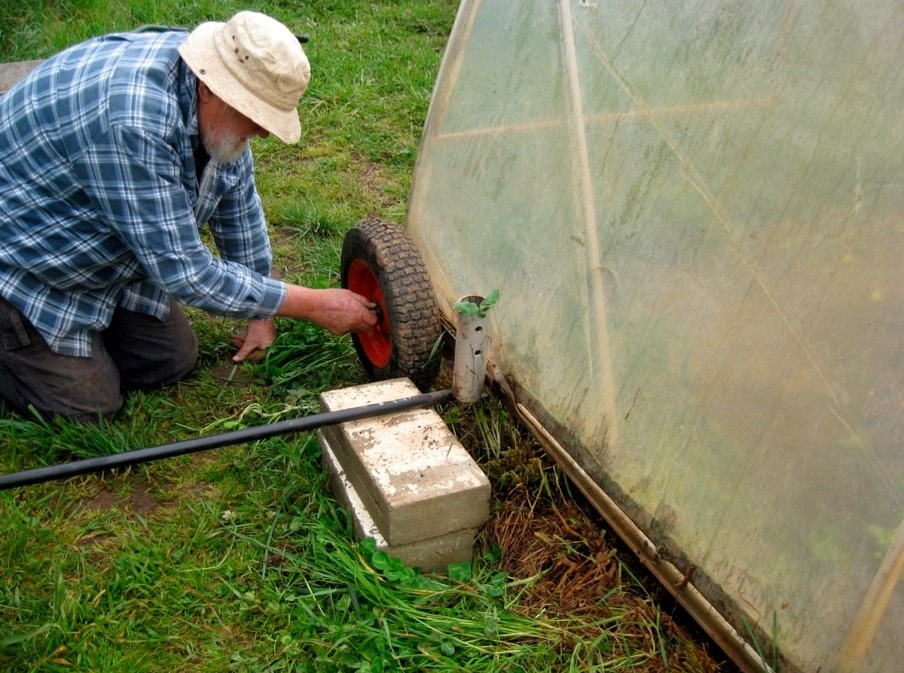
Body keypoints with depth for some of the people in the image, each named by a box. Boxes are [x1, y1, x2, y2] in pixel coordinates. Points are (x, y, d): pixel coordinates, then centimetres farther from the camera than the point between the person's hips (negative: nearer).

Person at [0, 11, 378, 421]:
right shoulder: (134, 121, -40)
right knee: (91, 406, -6)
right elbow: (184, 272, -34)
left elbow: (239, 204, -1)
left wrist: (260, 315, 6)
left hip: (104, 247, 8)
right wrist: (315, 306, -27)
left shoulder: (211, 80, -14)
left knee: (173, 361, 3)